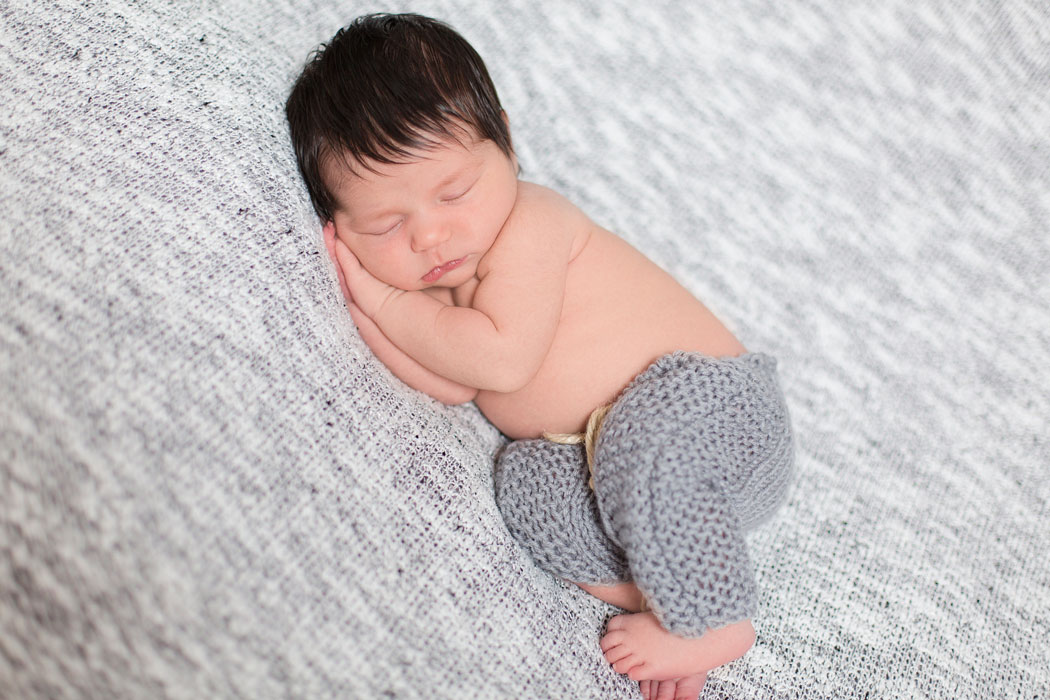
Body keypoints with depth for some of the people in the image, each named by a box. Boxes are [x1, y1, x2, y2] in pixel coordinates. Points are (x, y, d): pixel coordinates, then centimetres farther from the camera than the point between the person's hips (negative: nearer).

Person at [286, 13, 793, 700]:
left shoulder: (529, 225, -16)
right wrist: (360, 297, -10)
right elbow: (454, 385, -3)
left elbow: (502, 360, -25)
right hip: (605, 449, 8)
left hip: (702, 394, -8)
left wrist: (387, 301, -15)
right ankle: (662, 594, -13)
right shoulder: (449, 274, 9)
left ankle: (712, 621, -18)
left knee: (643, 440, -36)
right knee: (526, 476, -12)